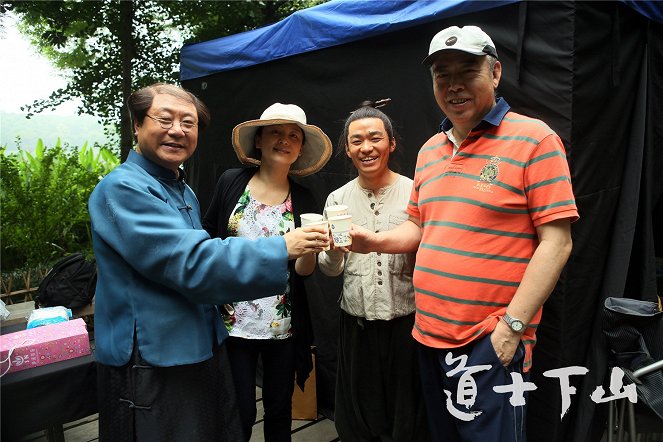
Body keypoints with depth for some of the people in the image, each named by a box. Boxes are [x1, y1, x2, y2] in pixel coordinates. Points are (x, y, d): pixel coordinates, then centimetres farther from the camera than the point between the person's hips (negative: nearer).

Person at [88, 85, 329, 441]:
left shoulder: (184, 192, 13)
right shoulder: (123, 188, -18)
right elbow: (190, 262, -26)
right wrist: (281, 250, -22)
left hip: (202, 351, 9)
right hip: (152, 366, -9)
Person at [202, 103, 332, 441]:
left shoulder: (304, 201, 1)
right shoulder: (231, 183, -2)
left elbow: (303, 271, -1)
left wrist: (309, 248, -21)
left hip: (283, 325, 2)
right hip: (232, 322, -1)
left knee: (279, 411, 15)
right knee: (241, 414, 6)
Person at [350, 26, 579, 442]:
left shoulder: (533, 139, -9)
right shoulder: (430, 150, 11)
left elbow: (556, 242, -13)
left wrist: (512, 325, -17)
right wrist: (376, 241, -2)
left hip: (491, 344, -6)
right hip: (429, 336, 7)